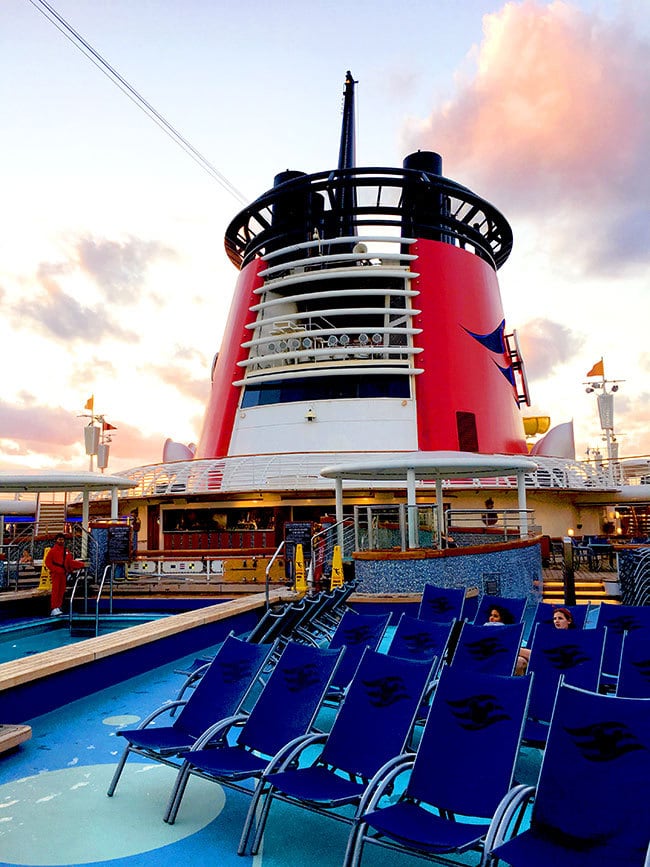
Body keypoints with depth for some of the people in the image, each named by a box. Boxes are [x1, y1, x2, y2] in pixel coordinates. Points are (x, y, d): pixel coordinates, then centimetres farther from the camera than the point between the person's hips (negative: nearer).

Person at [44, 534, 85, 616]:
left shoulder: (66, 551, 14)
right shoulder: (52, 550, -1)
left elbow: (71, 561, 14)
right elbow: (47, 562, -5)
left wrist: (82, 564, 3)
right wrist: (55, 569, -14)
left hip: (63, 573, 5)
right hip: (55, 573, -5)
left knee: (62, 591, 5)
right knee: (55, 590, -11)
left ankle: (58, 607, 12)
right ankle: (54, 609, -12)